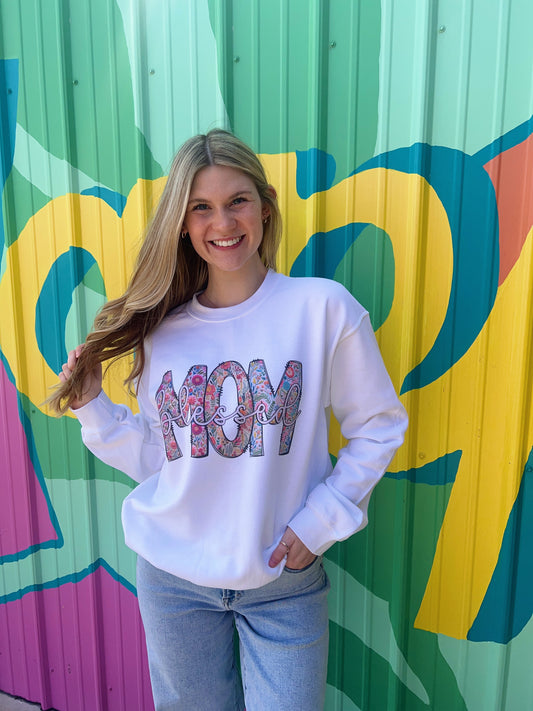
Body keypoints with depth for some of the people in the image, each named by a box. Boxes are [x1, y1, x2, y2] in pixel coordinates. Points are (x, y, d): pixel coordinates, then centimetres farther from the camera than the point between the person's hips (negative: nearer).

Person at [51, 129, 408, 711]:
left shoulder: (322, 307, -12)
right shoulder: (161, 330, -2)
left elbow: (379, 426, -4)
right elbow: (156, 460, 2)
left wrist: (320, 520, -10)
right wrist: (93, 408, -8)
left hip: (284, 582, -2)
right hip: (172, 578, 3)